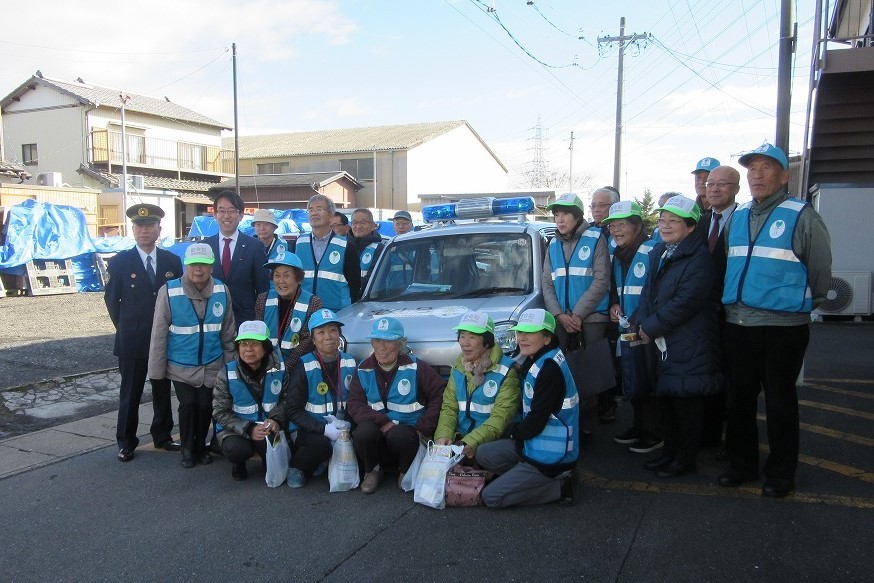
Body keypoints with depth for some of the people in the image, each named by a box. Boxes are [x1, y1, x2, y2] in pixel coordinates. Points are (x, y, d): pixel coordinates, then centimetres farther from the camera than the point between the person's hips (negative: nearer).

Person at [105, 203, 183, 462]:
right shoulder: (120, 262, -4)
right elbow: (111, 299, 3)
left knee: (163, 391, 13)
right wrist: (125, 328, 5)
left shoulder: (172, 261, 2)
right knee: (130, 393, 7)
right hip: (132, 340, -2)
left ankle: (162, 436, 26)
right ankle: (126, 442, 18)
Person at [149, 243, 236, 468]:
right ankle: (187, 449, 15)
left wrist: (230, 363, 7)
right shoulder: (169, 292, -12)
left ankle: (201, 447, 25)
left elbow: (228, 332, 5)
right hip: (181, 367, -2)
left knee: (205, 406, -1)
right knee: (188, 404, -11)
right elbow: (159, 334, -6)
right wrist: (157, 369, -4)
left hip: (212, 366, 2)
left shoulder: (222, 292, -4)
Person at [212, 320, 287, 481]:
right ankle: (238, 463, 6)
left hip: (269, 428, 1)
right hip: (235, 430, 0)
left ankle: (268, 458, 11)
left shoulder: (279, 368, -10)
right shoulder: (227, 374, -12)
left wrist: (276, 419, -19)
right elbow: (220, 412, -9)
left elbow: (286, 399, 1)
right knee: (237, 449, -33)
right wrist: (248, 429, -21)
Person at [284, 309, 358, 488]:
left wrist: (344, 421, -16)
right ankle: (296, 468, -4)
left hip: (342, 427, 4)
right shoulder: (303, 367, -7)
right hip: (310, 430, -4)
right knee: (321, 445, -36)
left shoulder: (350, 363, 5)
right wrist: (323, 429, -20)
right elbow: (293, 410, -9)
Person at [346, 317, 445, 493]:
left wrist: (424, 427, -13)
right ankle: (372, 471, 0)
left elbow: (440, 395, -7)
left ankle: (406, 472, -3)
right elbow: (355, 406, -5)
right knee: (364, 431, -31)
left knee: (399, 435, -36)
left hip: (408, 433, -2)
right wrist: (382, 422, -20)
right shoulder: (364, 370, 3)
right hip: (377, 431, 2)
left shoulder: (416, 368, -4)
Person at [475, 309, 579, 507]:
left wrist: (515, 431, -3)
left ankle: (560, 486, 0)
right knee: (483, 454, 8)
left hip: (550, 457, -10)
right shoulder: (535, 361, 6)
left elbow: (535, 423, -21)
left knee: (491, 497, -7)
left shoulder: (549, 369, -24)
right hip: (533, 444, 10)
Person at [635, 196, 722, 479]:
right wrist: (642, 323, -1)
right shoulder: (658, 254, 13)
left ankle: (686, 458, 16)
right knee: (666, 399, 16)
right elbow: (648, 293, 16)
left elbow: (686, 302, -20)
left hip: (690, 346, -8)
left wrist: (651, 327, -15)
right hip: (662, 344, 8)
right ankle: (670, 452, 30)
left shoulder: (699, 258, -13)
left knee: (687, 403, 2)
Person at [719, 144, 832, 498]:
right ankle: (742, 464, 29)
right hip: (738, 323, 6)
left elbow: (820, 269, -4)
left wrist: (804, 304, 7)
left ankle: (781, 473, 21)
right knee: (739, 398, 14)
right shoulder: (737, 218, 9)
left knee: (779, 401, 6)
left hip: (783, 326, -5)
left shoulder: (801, 216, -9)